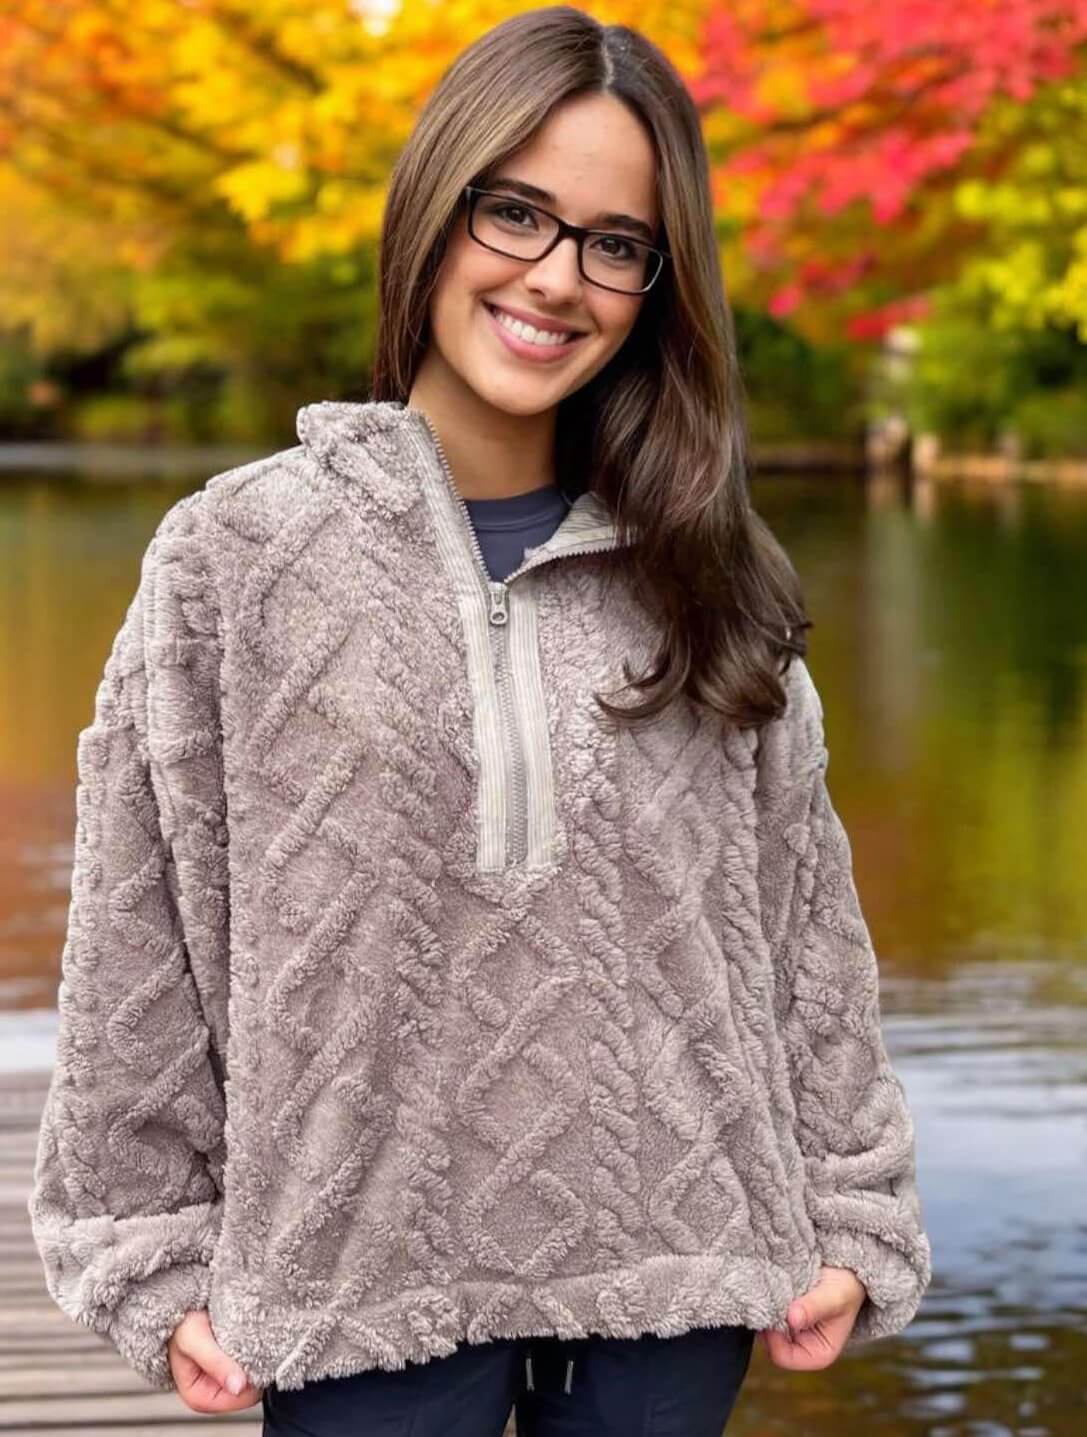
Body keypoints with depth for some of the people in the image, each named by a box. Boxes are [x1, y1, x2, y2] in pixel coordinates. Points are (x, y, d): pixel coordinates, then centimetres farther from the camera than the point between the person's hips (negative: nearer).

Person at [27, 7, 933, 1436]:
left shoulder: (700, 580, 4)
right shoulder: (235, 560, -2)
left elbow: (802, 909, 7)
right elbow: (140, 946, 0)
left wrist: (850, 1220, 5)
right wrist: (152, 1262, 0)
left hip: (672, 1271, 2)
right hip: (362, 1267, -1)